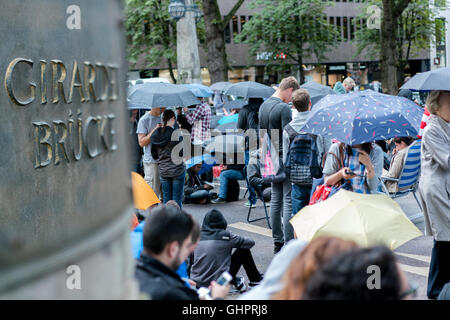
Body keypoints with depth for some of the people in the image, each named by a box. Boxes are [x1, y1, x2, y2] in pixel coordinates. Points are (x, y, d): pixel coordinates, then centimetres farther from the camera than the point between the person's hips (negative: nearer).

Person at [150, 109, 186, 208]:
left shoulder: (155, 135, -1)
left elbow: (154, 155, 5)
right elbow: (182, 152, -12)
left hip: (163, 170, 5)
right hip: (177, 169, -5)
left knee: (166, 198, 12)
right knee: (177, 198, 2)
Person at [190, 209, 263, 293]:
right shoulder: (225, 235, -8)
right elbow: (251, 242, 4)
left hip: (197, 284, 4)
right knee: (244, 250, 11)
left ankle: (234, 281, 29)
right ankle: (256, 280, 26)